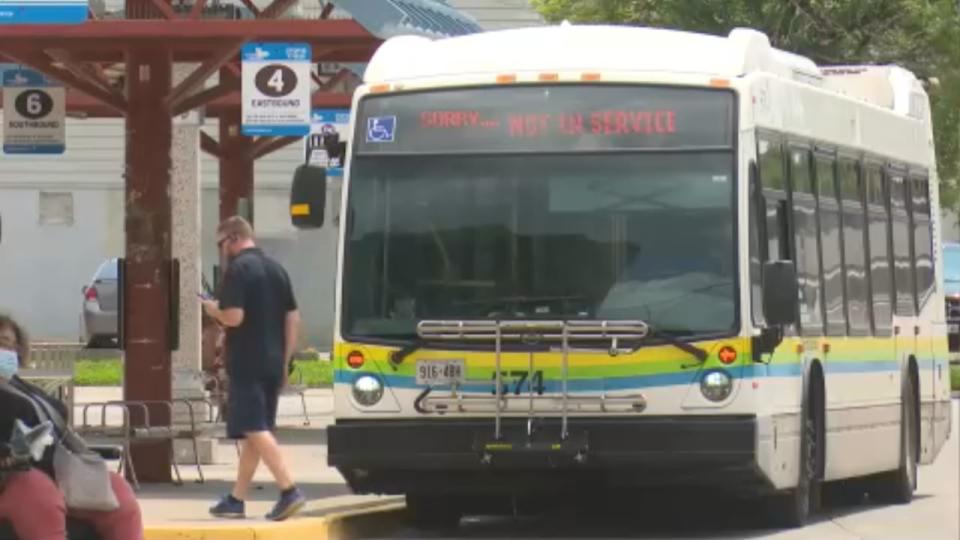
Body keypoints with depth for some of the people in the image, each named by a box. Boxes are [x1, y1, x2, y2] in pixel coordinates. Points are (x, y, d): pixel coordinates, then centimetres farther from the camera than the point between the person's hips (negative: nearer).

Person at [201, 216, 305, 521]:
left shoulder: (238, 269, -11)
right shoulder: (276, 269, 13)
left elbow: (234, 317, -19)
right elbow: (293, 319, 14)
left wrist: (214, 310, 2)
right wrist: (285, 362, 18)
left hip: (246, 364, -8)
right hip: (272, 364, 8)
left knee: (255, 430, -9)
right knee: (255, 431, 12)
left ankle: (289, 491, -20)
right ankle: (236, 500, 17)